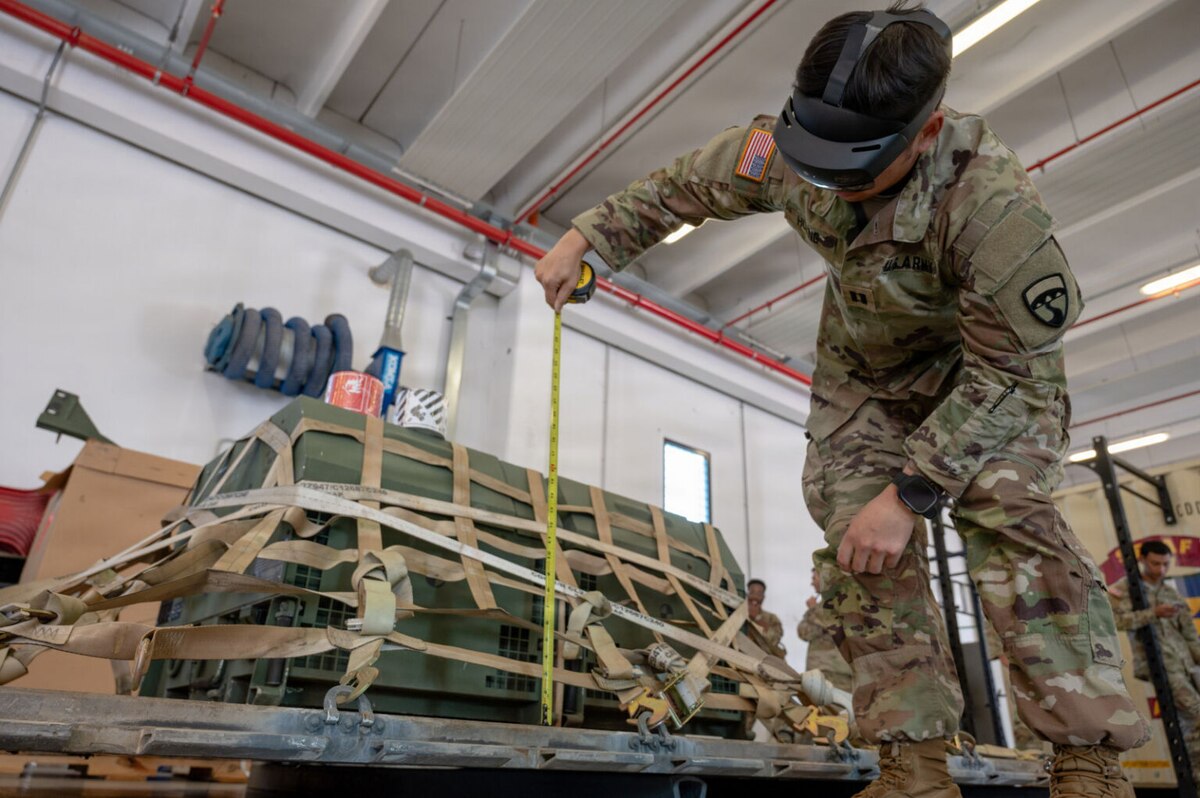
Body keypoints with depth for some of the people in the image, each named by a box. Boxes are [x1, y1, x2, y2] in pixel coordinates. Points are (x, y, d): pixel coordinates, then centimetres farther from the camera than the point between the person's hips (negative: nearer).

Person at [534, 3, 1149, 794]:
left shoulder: (992, 200, -39)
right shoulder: (783, 150, -25)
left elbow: (1010, 369, -30)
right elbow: (680, 187, -6)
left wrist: (909, 493, -33)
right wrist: (584, 237, -10)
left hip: (988, 362, -3)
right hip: (862, 368, 4)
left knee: (1008, 517, -27)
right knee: (860, 540, -9)